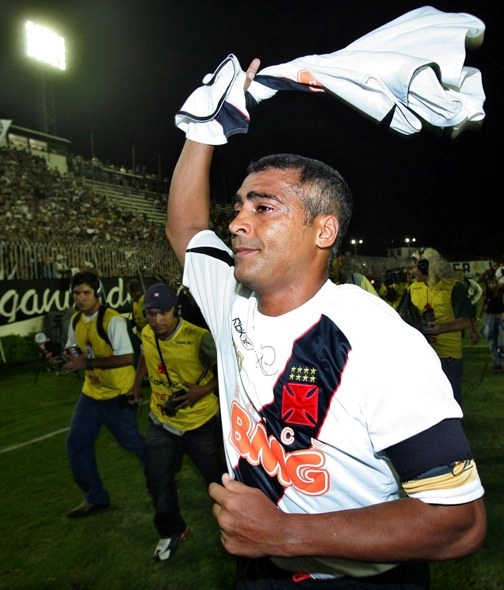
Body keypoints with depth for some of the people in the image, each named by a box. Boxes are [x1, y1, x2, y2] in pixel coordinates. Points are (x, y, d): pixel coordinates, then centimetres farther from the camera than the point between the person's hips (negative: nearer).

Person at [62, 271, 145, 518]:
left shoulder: (113, 320, -23)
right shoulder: (75, 321, 3)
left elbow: (127, 358, -30)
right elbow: (74, 353, 16)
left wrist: (88, 363, -33)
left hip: (118, 393, -8)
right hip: (91, 392, 8)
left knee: (131, 442, 2)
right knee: (76, 442, 9)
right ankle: (95, 497, 25)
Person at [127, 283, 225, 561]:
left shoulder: (198, 338, -26)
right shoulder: (146, 334, -7)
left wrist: (204, 390, -27)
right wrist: (136, 386, 15)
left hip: (201, 422, -4)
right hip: (162, 422, 5)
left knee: (217, 476, 12)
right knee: (158, 482, 10)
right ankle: (171, 532, 35)